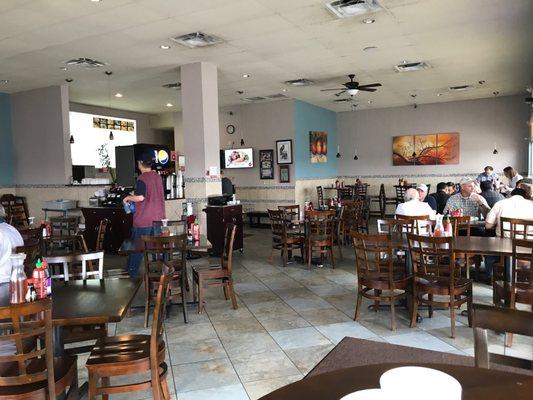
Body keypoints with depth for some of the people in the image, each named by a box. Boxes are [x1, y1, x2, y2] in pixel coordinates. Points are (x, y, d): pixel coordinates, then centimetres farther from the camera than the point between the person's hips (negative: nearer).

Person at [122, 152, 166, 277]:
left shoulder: (142, 178, -14)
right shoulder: (158, 177, 8)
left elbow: (140, 197, -22)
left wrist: (128, 198, -4)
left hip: (144, 220, -6)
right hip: (159, 217, 6)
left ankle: (132, 272, 14)